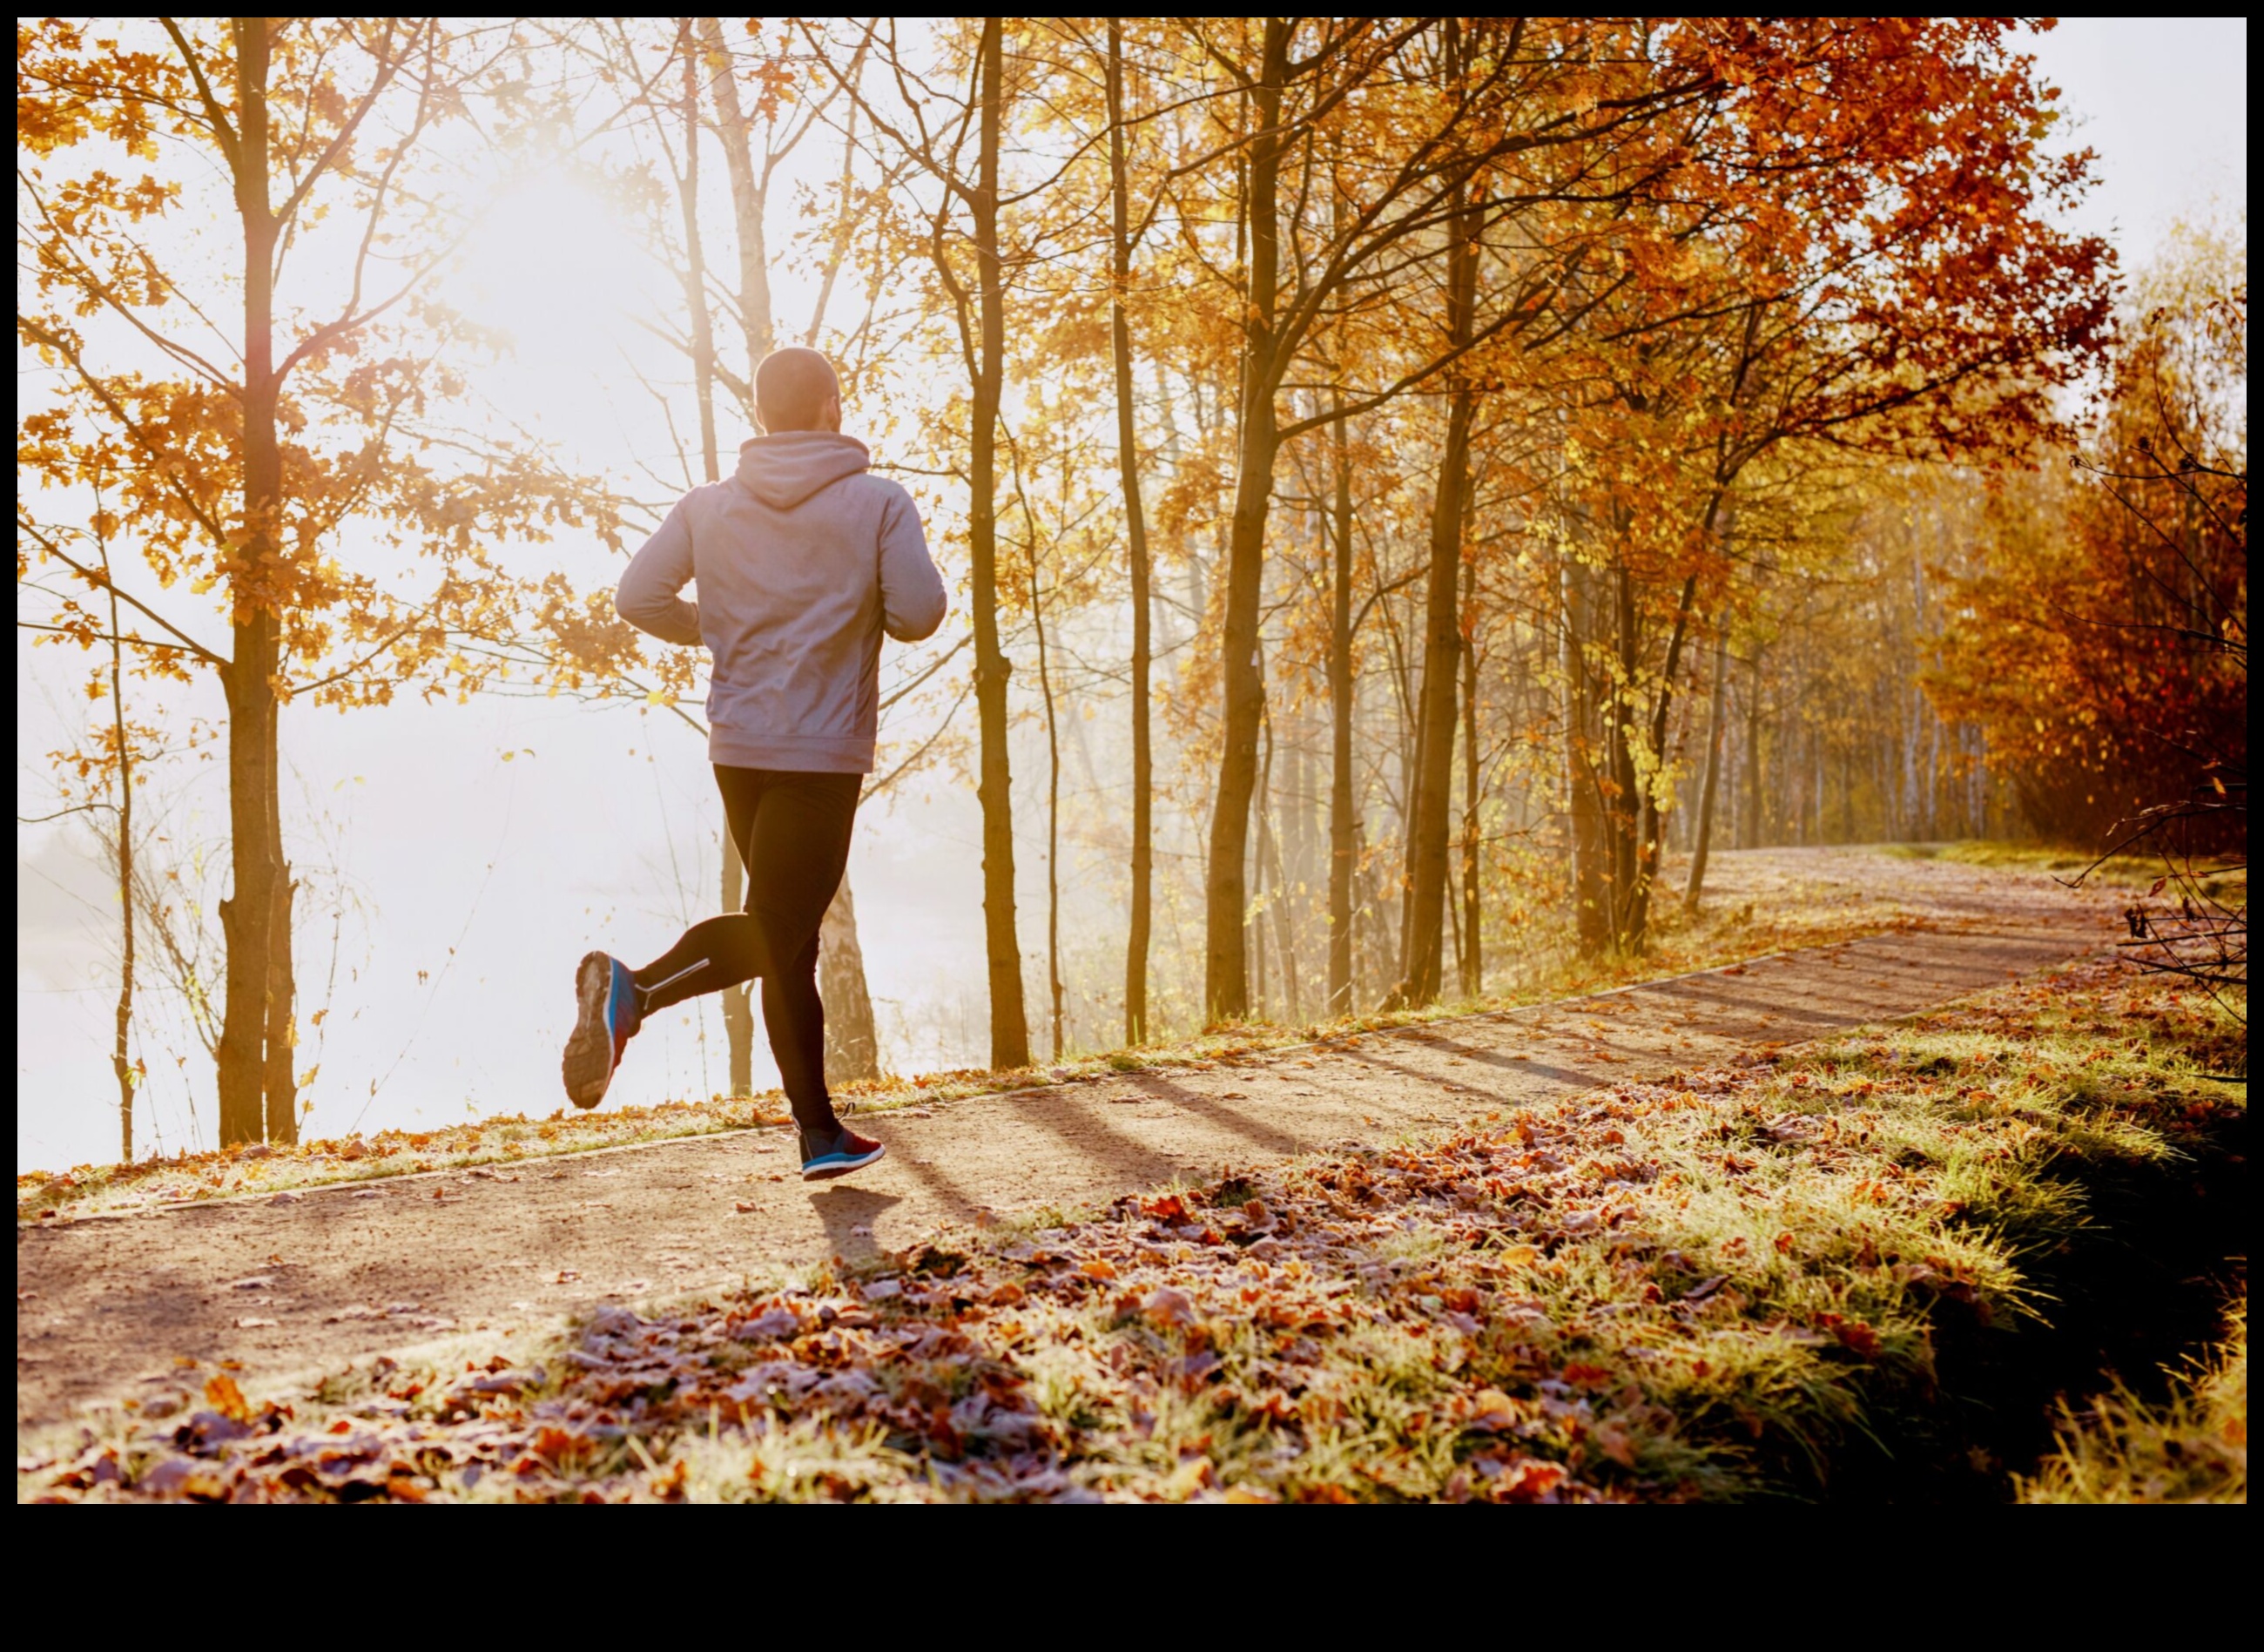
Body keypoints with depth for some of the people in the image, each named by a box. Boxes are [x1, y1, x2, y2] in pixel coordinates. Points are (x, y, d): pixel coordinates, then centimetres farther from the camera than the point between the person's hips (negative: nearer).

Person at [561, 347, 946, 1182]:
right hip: (824, 753, -5)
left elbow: (639, 596, -1)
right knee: (775, 930, -3)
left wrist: (720, 630, 15)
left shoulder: (708, 507, 5)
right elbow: (919, 614, -10)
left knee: (791, 939, 14)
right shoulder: (878, 502, -4)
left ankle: (820, 1131, 13)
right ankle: (635, 988, -26)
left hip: (737, 750, 5)